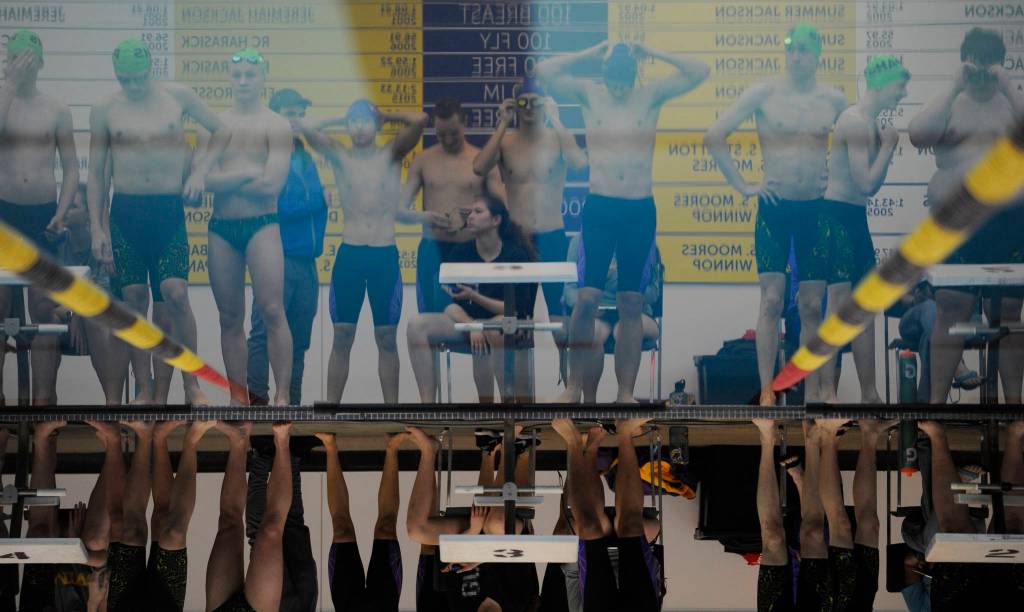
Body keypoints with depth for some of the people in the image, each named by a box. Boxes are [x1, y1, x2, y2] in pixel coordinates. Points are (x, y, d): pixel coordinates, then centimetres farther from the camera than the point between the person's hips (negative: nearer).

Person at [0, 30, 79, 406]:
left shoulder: (56, 110, 8)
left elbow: (71, 168, 9)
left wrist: (60, 215, -3)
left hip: (42, 215, 1)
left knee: (44, 310, 1)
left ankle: (44, 397, 4)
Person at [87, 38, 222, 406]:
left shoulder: (178, 97, 4)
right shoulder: (104, 110, 5)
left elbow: (222, 131, 16)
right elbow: (95, 173, 7)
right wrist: (97, 227, 0)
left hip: (169, 209, -1)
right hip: (125, 211, 1)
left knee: (176, 293, -14)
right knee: (134, 299, -1)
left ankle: (192, 385, -4)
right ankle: (145, 389, 7)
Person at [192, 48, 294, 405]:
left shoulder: (276, 125, 0)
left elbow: (271, 184, -13)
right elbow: (199, 178, -3)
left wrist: (222, 180, -4)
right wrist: (246, 172, -9)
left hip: (261, 224, -4)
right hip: (221, 228, 4)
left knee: (272, 311, -14)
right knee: (230, 318, 7)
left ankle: (282, 396, -11)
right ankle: (238, 399, 12)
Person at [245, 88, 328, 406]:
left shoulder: (306, 160, 17)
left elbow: (319, 202, 16)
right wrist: (314, 201, -7)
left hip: (306, 261, 7)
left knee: (299, 340, 10)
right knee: (264, 335, -9)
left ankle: (292, 404, 15)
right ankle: (256, 401, -8)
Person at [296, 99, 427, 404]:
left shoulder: (392, 155, 3)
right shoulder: (339, 156, 5)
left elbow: (420, 120, -12)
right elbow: (305, 128, -9)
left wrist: (386, 115, 3)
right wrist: (343, 119, 3)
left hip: (385, 255, 0)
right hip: (349, 254, 1)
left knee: (387, 339, 6)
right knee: (342, 339, 3)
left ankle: (391, 407, 12)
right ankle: (331, 405, 8)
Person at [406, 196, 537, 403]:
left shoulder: (515, 255, -7)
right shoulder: (460, 253, 5)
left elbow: (516, 310, -10)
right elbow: (450, 304, 0)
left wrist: (474, 296, -20)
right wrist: (471, 325, -20)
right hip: (465, 320, 5)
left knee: (488, 334, -41)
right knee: (417, 325, -19)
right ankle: (427, 404, -24)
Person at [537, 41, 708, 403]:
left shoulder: (651, 96, 5)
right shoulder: (589, 96, 4)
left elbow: (699, 72, -2)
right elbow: (544, 72, -6)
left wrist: (653, 54, 0)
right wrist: (591, 53, -2)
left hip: (640, 210, 1)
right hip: (599, 208, -1)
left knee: (632, 305, 4)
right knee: (588, 297, -7)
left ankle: (626, 392, 8)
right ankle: (574, 385, 3)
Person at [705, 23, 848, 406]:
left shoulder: (833, 101, 5)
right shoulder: (763, 94, -2)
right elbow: (714, 137, -3)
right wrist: (742, 185, -5)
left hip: (817, 209, 2)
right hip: (775, 206, -2)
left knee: (812, 305, 4)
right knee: (772, 299, -7)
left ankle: (812, 392, 9)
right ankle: (766, 392, -4)